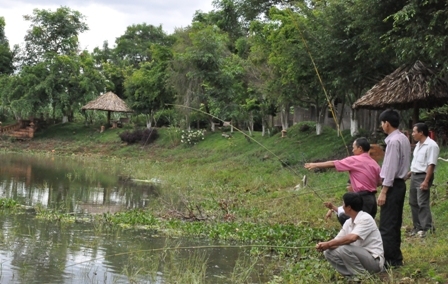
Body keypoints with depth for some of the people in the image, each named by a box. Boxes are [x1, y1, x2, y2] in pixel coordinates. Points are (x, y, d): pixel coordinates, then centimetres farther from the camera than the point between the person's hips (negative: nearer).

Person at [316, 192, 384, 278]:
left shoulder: (365, 219, -18)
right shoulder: (348, 222, 7)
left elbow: (352, 238, -33)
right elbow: (338, 240, 6)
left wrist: (329, 244, -26)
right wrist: (325, 245, -16)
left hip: (374, 260, -8)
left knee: (345, 249, -31)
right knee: (328, 252, -3)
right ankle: (353, 276, -2)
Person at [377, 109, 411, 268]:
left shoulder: (394, 141, -18)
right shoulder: (403, 139, 13)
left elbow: (391, 168, -21)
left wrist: (383, 191, -19)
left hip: (393, 185, -10)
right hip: (400, 183, 10)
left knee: (387, 225, -7)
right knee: (394, 223, 15)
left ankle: (390, 260, -4)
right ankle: (395, 257, 21)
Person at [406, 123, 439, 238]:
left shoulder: (431, 145, -16)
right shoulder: (418, 144, 13)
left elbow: (431, 165, -21)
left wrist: (426, 181, -24)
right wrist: (411, 172, 21)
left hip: (423, 176, -10)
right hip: (414, 176, 10)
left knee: (422, 203, -11)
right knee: (413, 202, 12)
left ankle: (426, 228, -7)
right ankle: (417, 227, 21)